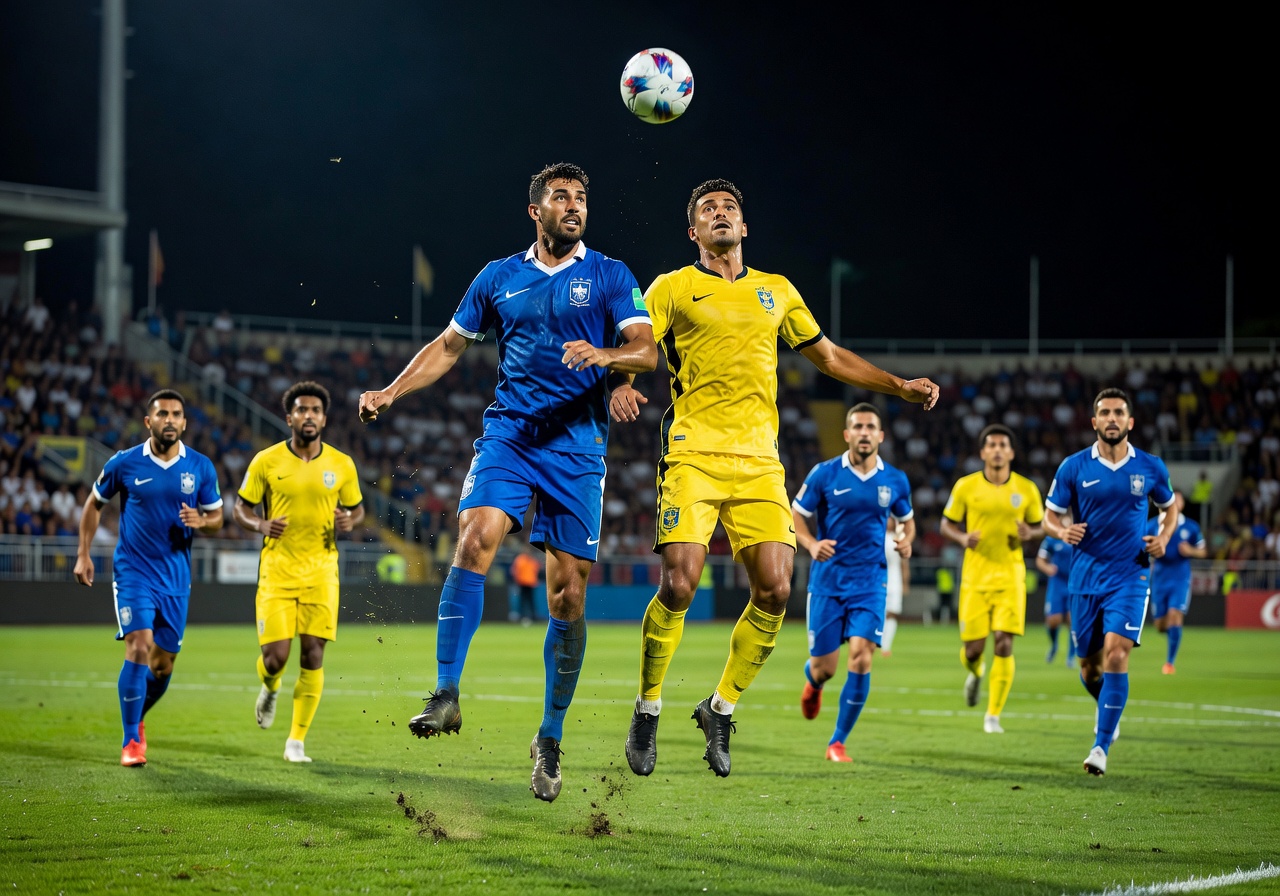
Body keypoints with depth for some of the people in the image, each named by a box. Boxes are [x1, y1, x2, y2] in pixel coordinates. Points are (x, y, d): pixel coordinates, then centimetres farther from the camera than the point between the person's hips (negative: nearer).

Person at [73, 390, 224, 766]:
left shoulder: (201, 467, 0)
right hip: (133, 571, -3)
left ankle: (136, 718, 37)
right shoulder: (124, 463, -5)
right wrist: (83, 555, 3)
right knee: (139, 648, -18)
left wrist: (200, 522, -15)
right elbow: (94, 503, 9)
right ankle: (131, 741, -7)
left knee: (163, 664, 8)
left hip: (176, 578, 3)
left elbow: (216, 517, 9)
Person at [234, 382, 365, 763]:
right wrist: (260, 525, -15)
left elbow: (357, 507, 15)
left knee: (313, 656, -4)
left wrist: (350, 520, -9)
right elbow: (241, 507, 6)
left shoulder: (342, 465, 2)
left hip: (320, 573, 1)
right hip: (277, 571, -1)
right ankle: (270, 688, 31)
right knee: (275, 656, -8)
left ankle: (297, 740, 8)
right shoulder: (266, 461, -2)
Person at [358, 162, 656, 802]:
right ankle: (446, 694, -25)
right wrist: (390, 393, 11)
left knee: (568, 597, -1)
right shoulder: (499, 277, 13)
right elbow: (450, 345, 21)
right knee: (475, 539, -26)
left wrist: (605, 354, -25)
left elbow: (647, 349, -4)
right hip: (507, 435, 1)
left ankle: (550, 740, 11)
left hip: (578, 446, -1)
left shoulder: (608, 276, 7)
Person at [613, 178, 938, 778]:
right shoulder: (673, 288, 8)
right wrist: (621, 386, -24)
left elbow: (829, 356, 28)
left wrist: (899, 386, 20)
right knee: (679, 586, -16)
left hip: (759, 463, 4)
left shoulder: (777, 290, 19)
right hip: (694, 457, -4)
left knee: (775, 590, -9)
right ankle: (648, 709, 6)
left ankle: (721, 709, 11)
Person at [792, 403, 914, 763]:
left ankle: (838, 742, -3)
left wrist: (906, 540, -3)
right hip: (827, 580, -1)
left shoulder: (895, 481, 4)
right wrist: (811, 543, -17)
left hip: (870, 581, 1)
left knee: (861, 657, -16)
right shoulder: (824, 474, -3)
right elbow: (795, 515, 3)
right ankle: (812, 682, 43)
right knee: (824, 668, 1)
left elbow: (907, 520, 19)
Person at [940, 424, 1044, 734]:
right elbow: (947, 524, 7)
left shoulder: (1026, 489, 1)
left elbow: (1040, 527, 12)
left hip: (1010, 575, 0)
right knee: (973, 647, 0)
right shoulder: (966, 486, -1)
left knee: (1004, 644, -11)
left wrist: (1029, 533, -11)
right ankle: (975, 672, 40)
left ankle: (993, 715, -1)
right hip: (975, 576, 0)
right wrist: (963, 538, -14)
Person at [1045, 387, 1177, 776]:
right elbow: (1050, 516, 6)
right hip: (1085, 578, 2)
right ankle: (1109, 707, 42)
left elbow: (1170, 508, 19)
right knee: (1089, 665, 8)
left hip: (1130, 575, -2)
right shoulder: (1074, 467, 0)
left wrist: (1163, 538, -1)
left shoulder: (1150, 467, 2)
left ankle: (1101, 747, -15)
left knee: (1116, 654, -19)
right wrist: (1062, 531, -16)